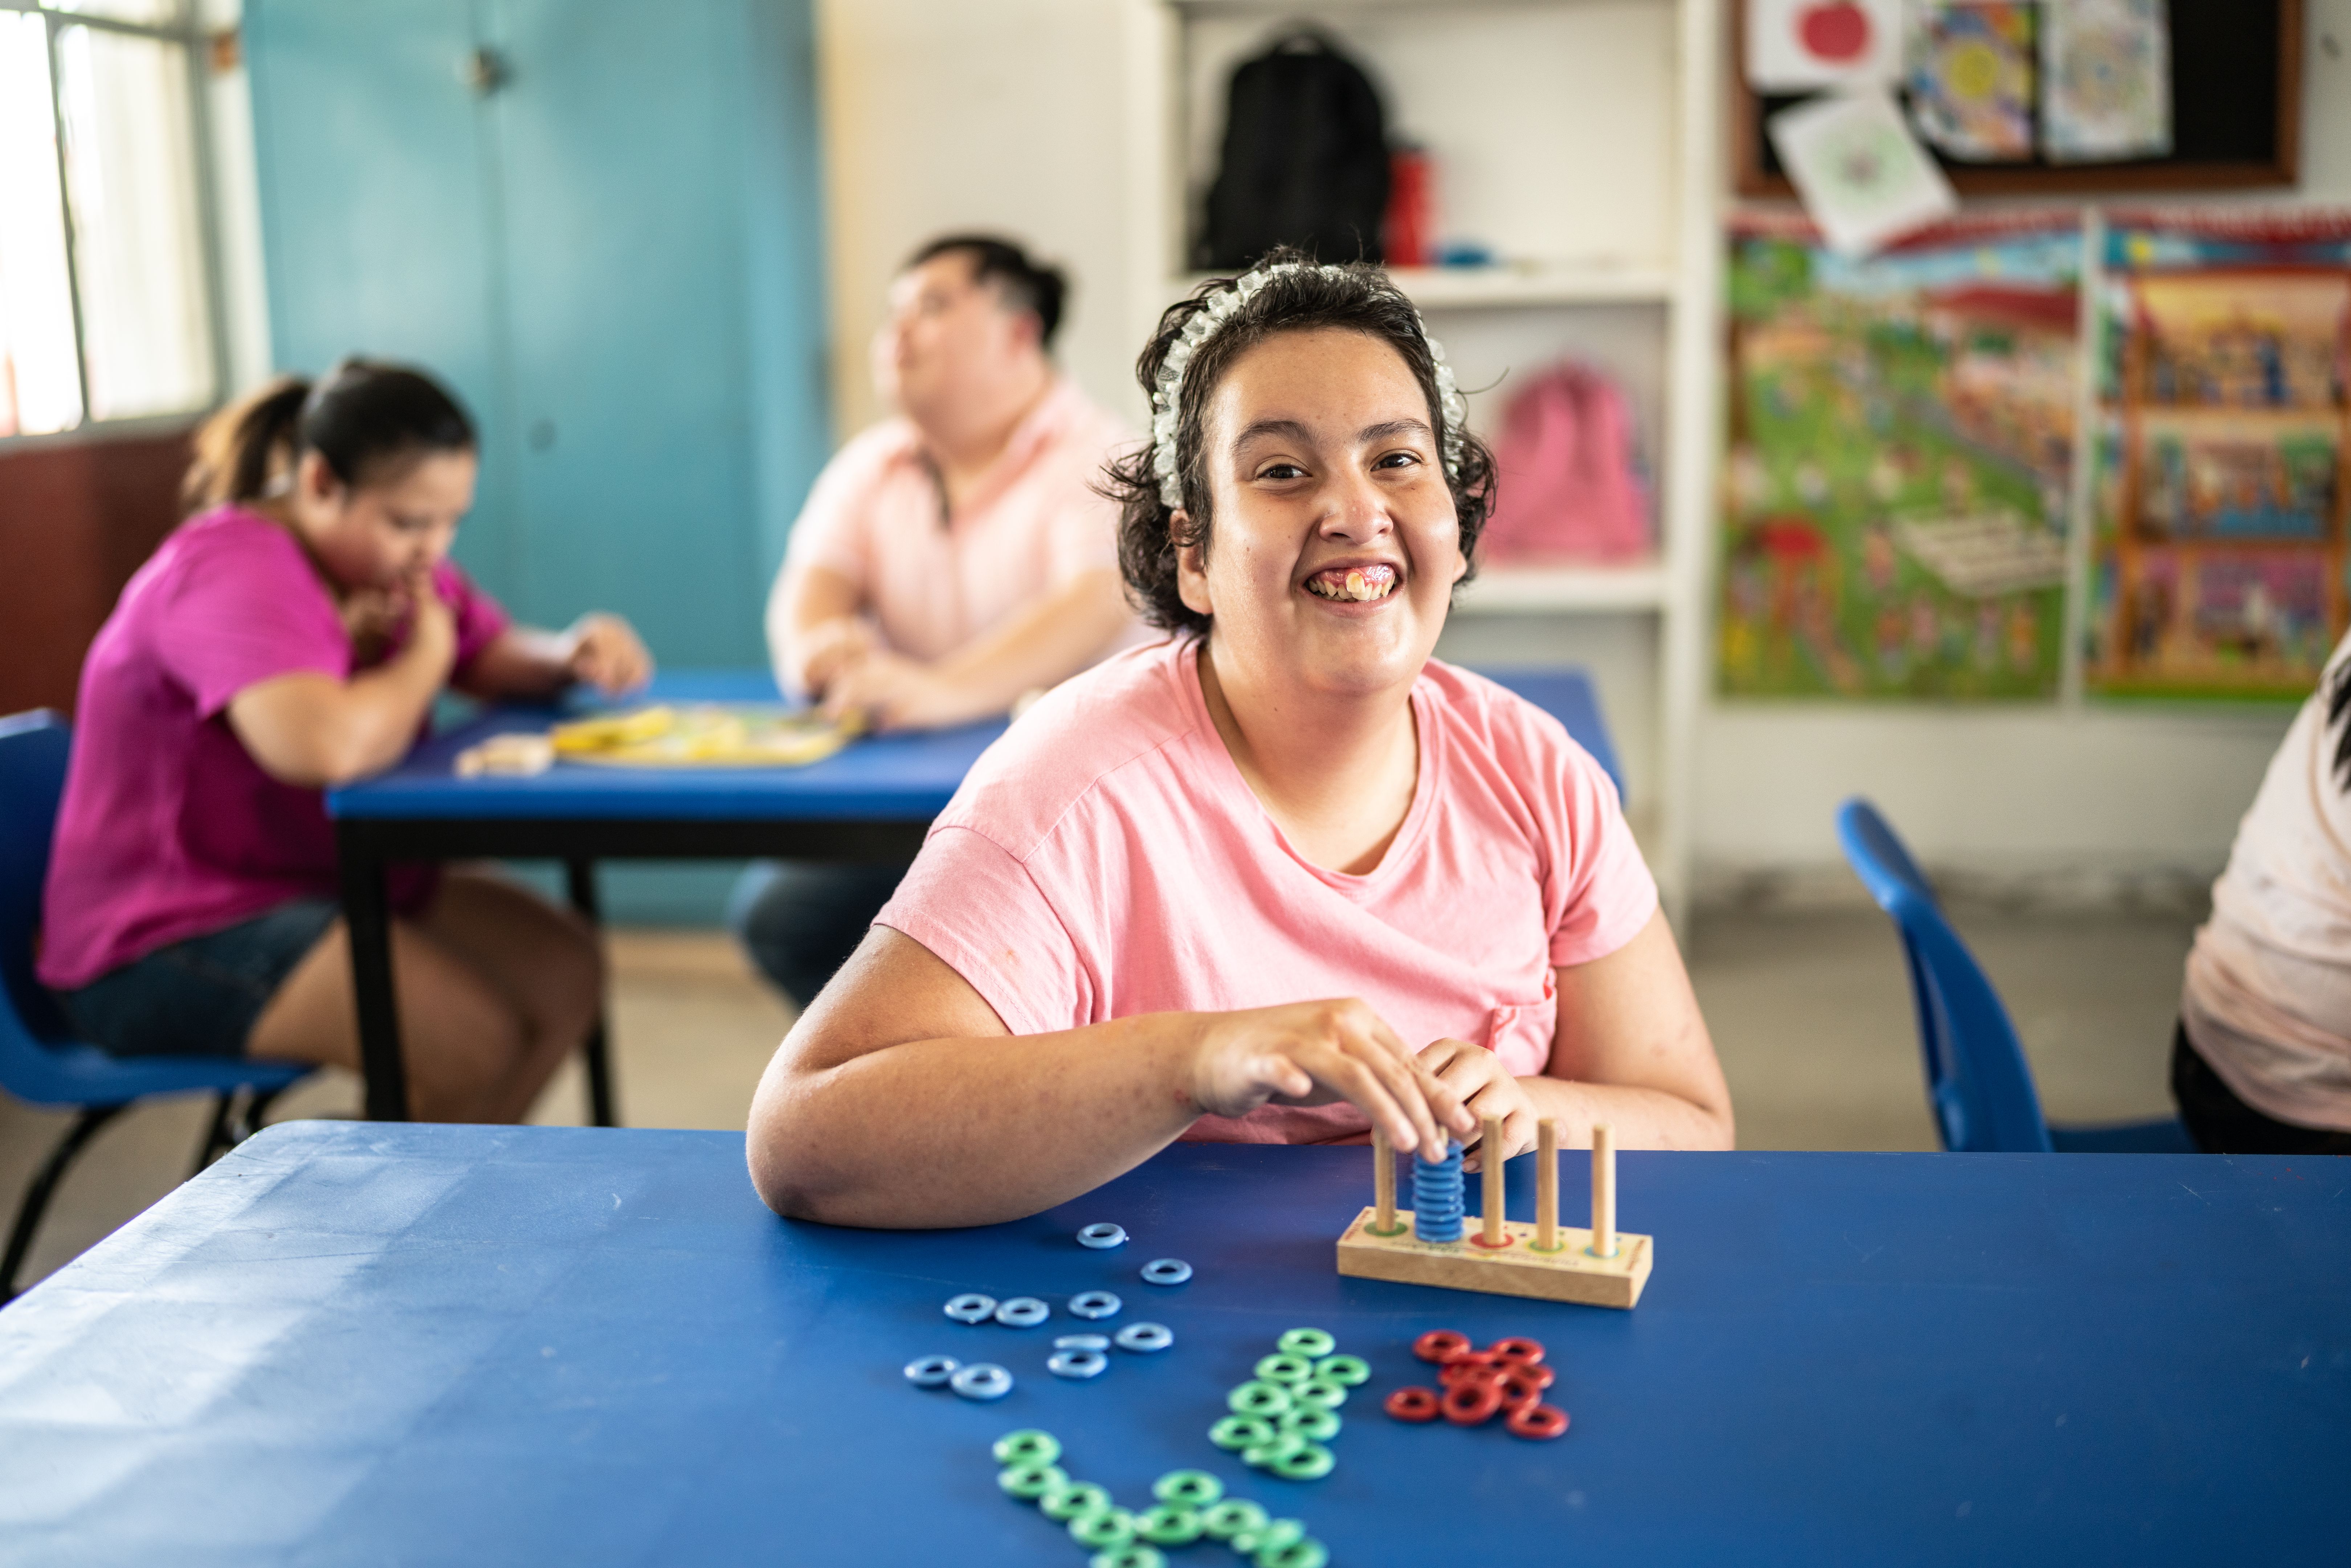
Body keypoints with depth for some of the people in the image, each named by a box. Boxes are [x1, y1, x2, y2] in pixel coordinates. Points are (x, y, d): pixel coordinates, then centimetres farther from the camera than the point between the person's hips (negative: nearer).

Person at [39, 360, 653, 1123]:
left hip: (328, 887, 10)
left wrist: (574, 653, -10)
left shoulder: (380, 557, 8)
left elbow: (500, 657, 15)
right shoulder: (230, 572, -22)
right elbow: (326, 745, -39)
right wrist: (424, 657, -18)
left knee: (565, 972, -5)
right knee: (473, 1041, -24)